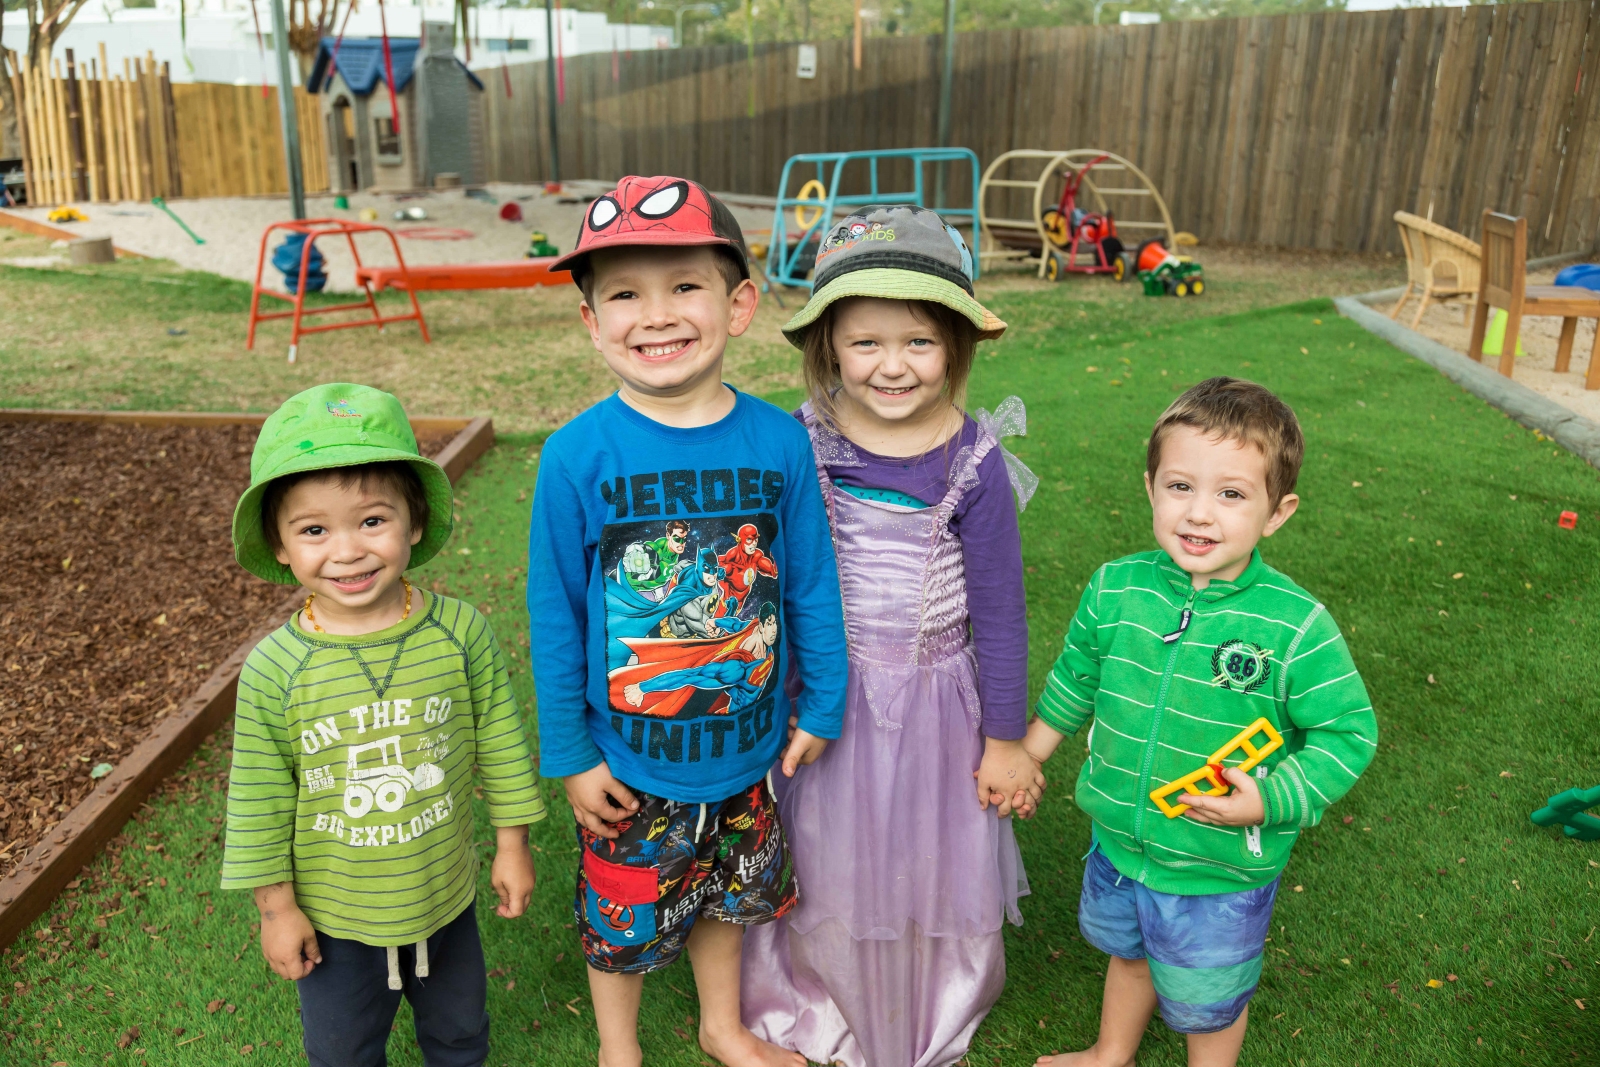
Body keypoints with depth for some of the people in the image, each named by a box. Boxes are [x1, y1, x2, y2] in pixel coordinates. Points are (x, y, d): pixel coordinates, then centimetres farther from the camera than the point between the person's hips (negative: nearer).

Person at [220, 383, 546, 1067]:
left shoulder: (461, 632, -18)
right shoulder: (275, 670, -21)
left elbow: (501, 740, -6)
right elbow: (259, 799, -9)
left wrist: (512, 844, 1)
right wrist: (276, 905, -2)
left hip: (445, 898, 1)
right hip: (334, 918, -1)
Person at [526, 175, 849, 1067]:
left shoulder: (778, 441, -12)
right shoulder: (579, 456, -19)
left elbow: (812, 585, -2)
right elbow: (555, 615, -11)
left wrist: (822, 706, 5)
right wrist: (568, 754, -6)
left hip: (747, 751, 3)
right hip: (630, 762, -2)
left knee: (730, 892, 26)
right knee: (623, 918, 19)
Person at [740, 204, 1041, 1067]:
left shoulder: (973, 462, -15)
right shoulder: (802, 447, -10)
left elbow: (999, 610, -7)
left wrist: (1005, 739, -2)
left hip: (935, 702, -1)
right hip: (828, 697, 1)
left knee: (935, 866, 16)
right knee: (833, 867, 17)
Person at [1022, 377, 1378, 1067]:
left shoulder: (1296, 627, -25)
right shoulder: (1115, 589, -14)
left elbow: (1348, 732, -15)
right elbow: (1076, 676, 5)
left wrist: (1270, 801, -26)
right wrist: (1026, 756, 14)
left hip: (1222, 872, -4)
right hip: (1119, 839, 4)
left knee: (1206, 1000, 22)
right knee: (1126, 952, 32)